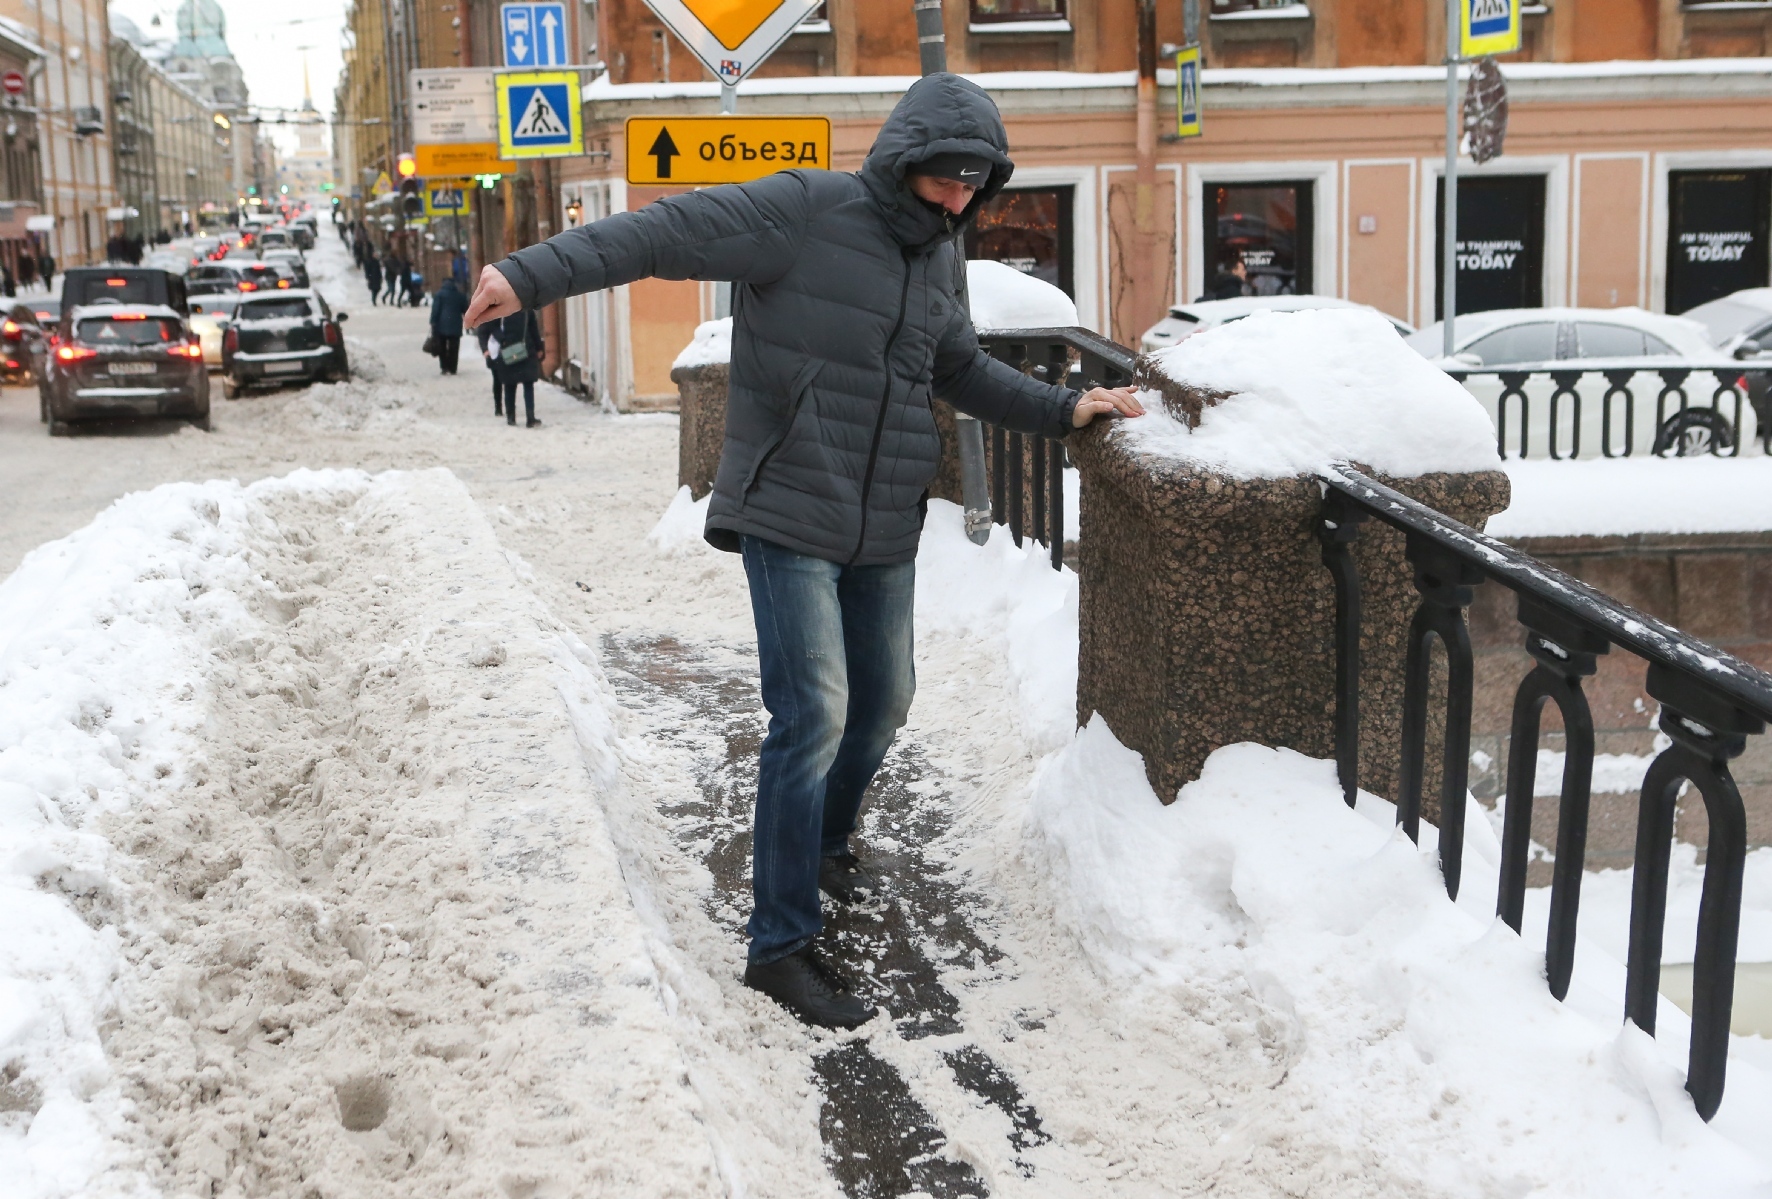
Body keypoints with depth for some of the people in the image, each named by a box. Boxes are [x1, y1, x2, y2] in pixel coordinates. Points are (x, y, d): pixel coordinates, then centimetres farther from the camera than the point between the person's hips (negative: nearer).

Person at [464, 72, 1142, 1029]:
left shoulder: (941, 253, 10)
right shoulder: (804, 212, -13)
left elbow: (959, 370, 25)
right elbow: (666, 232, -20)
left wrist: (1062, 409, 17)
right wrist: (534, 274, -30)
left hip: (885, 531, 8)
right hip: (788, 520, -7)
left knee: (882, 702, 17)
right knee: (813, 715, -12)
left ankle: (827, 840, 45)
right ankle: (780, 944, -2)